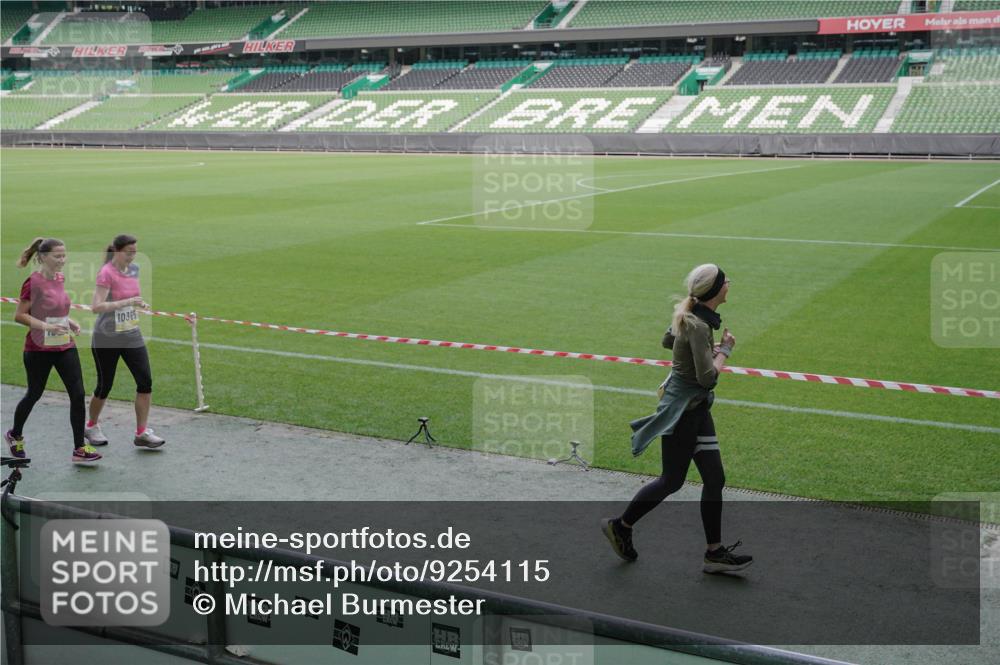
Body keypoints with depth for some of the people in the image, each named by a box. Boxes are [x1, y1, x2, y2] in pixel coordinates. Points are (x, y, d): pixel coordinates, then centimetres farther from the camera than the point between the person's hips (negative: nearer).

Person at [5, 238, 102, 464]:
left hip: (65, 346, 6)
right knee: (34, 394, 12)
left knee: (78, 394, -4)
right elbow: (19, 315, -14)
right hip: (39, 349, -5)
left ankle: (79, 449, 1)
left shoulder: (60, 278, 5)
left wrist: (69, 321, 1)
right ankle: (15, 435, 39)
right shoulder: (33, 282, -15)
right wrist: (46, 326, -24)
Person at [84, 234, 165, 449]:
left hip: (132, 336, 6)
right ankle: (92, 427, 32)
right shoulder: (106, 273, -17)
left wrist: (140, 304, 3)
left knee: (145, 381, -6)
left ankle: (142, 433, 2)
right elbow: (96, 306, -27)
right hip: (106, 339, -6)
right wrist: (126, 302, -32)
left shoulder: (134, 269, 4)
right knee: (105, 386, 6)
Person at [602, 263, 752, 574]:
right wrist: (725, 350, -12)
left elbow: (668, 340, 22)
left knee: (714, 479, 7)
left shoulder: (690, 315, 3)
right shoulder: (698, 326, -24)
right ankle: (620, 526, 23)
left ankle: (715, 553, 14)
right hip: (681, 408, -9)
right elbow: (708, 377, -28)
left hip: (696, 408, 9)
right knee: (671, 481, 5)